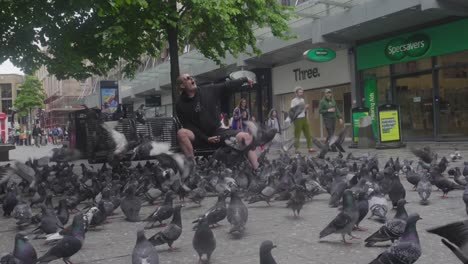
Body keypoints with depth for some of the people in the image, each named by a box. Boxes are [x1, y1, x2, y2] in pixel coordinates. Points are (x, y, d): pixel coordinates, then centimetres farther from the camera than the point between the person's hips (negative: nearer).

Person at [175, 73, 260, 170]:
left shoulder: (208, 90, 1)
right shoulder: (181, 104, -6)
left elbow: (226, 86, 6)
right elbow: (188, 126, -9)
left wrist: (244, 79, 1)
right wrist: (206, 138, -17)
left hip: (217, 132, 2)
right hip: (200, 136, -2)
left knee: (246, 136, -18)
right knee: (181, 133, -34)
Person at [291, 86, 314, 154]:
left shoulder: (303, 100, 16)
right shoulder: (293, 101, -5)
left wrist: (306, 108, 2)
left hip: (304, 118, 7)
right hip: (298, 119, -7)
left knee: (308, 133, 4)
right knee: (297, 135, -3)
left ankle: (310, 148, 6)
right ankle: (297, 149, 2)